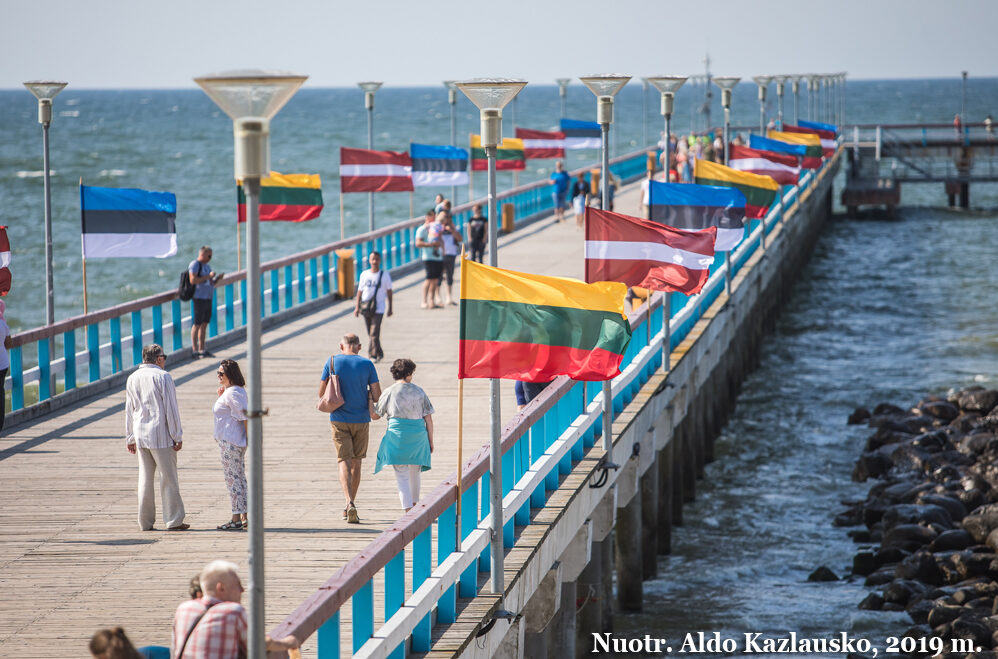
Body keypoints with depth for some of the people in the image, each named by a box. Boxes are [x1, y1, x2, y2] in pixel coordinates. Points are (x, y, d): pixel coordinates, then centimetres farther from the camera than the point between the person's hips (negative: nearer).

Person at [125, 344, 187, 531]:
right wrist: (177, 436, -7)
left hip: (140, 436, 6)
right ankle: (173, 520, -1)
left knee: (145, 478, 9)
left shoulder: (132, 379, 9)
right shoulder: (162, 377, -9)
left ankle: (145, 521, 10)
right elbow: (171, 409, -11)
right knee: (168, 478, 0)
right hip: (161, 435, -5)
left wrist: (130, 438, 20)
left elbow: (129, 411, 14)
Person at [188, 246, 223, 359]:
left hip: (208, 298, 9)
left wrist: (217, 278, 6)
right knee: (197, 324, -8)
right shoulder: (195, 265, -7)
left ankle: (201, 350, 12)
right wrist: (208, 276, -17)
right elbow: (193, 280, -19)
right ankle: (194, 350, -7)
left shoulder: (206, 266, 21)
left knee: (204, 324, 9)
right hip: (199, 298, -9)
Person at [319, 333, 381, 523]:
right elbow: (377, 395, -5)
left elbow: (321, 393, 1)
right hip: (361, 420, 1)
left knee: (344, 461, -4)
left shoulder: (332, 362, -2)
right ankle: (349, 506, 19)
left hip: (339, 419, -1)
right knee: (356, 462, 14)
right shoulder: (367, 364, -3)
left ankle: (350, 503, -25)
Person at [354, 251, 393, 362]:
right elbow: (360, 291, 12)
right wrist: (357, 307, 7)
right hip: (366, 308, 4)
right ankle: (379, 354, 22)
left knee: (374, 333, -14)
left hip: (378, 309, -4)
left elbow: (389, 292, 7)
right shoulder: (364, 275, 7)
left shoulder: (385, 275, 0)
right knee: (371, 334, 10)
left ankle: (373, 354, -9)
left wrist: (390, 308, 5)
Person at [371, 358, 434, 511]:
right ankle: (414, 504, 37)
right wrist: (430, 441, 12)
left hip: (397, 436, -3)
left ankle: (409, 511, -16)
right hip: (418, 436, 3)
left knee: (402, 475, -3)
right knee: (414, 473, 20)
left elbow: (375, 415, 8)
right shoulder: (419, 392, 4)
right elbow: (428, 419, 4)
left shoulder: (389, 393, -1)